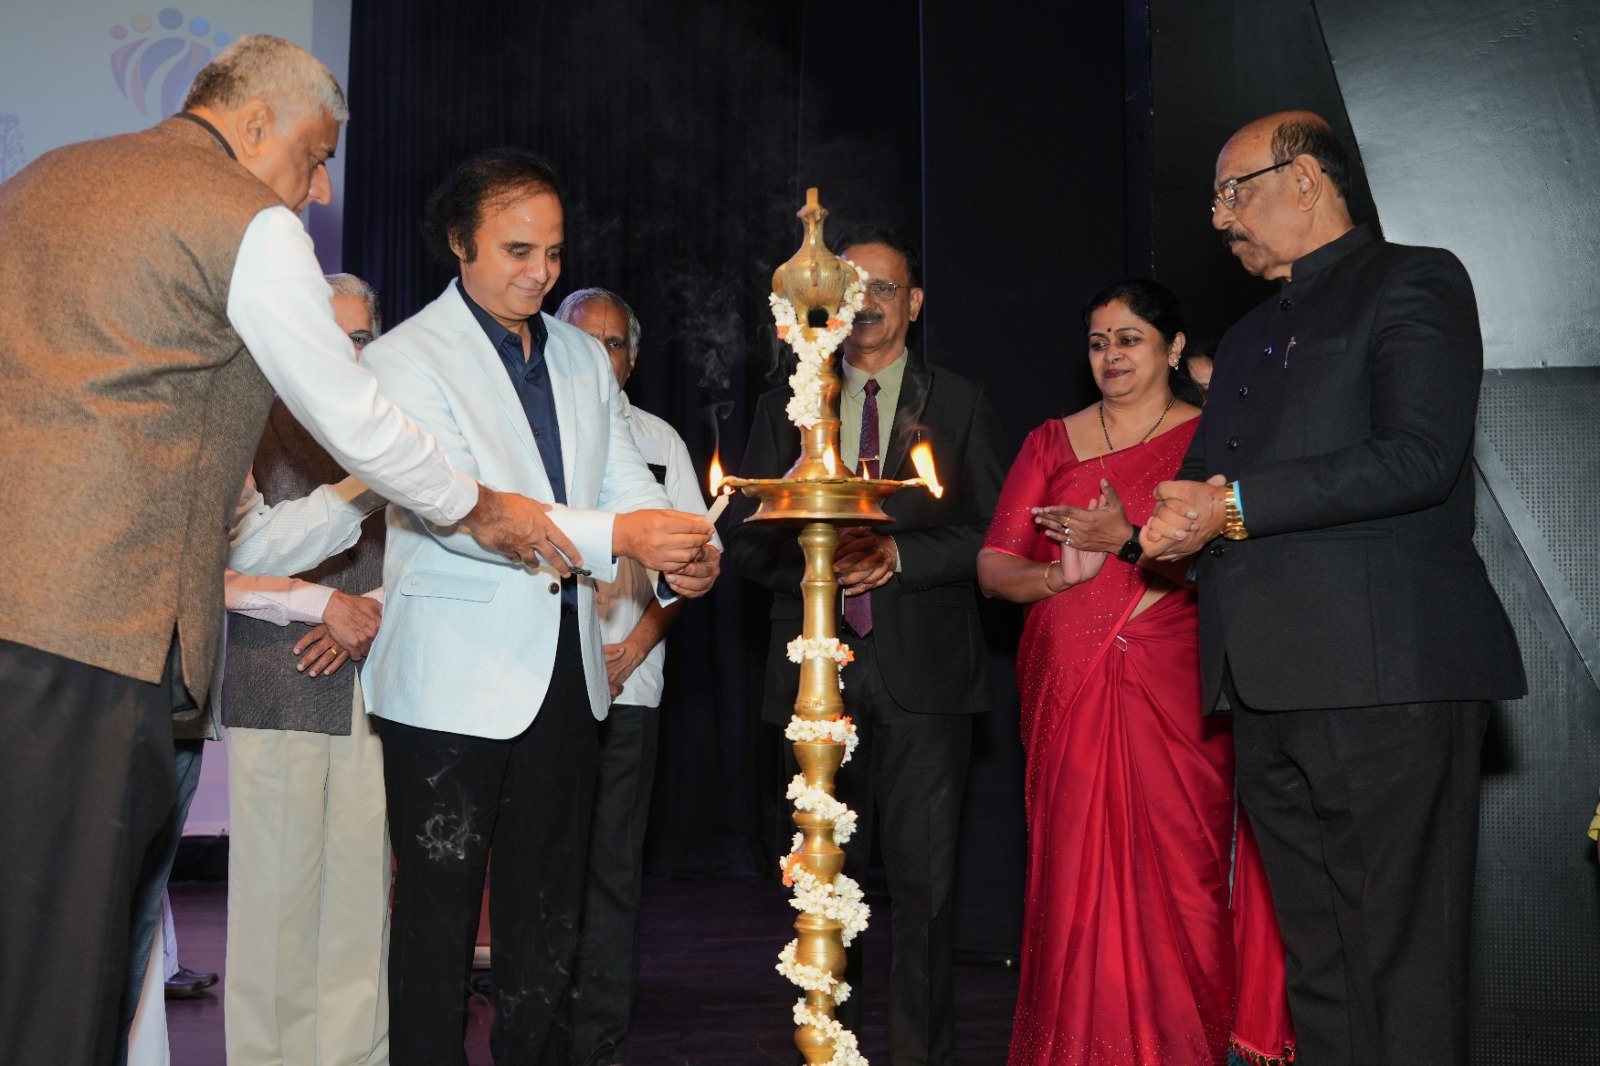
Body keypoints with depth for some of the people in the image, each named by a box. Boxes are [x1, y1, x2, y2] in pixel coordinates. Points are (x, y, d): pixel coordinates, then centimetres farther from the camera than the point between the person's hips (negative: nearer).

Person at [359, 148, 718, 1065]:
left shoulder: (584, 357, 14)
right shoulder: (407, 357, -8)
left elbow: (627, 481, 7)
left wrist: (686, 552, -16)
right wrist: (614, 536, -30)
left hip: (566, 671, 6)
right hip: (455, 680, -6)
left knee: (549, 915, 15)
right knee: (440, 915, 2)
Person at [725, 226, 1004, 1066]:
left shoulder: (960, 406, 11)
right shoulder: (783, 408, 15)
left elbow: (989, 535, 5)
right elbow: (745, 536, 11)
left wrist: (896, 555, -10)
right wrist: (812, 562, -9)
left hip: (924, 670, -2)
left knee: (922, 877, -4)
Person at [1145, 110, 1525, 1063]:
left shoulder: (1414, 281, 2)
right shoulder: (1249, 338, 27)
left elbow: (1419, 456, -13)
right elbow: (1209, 487, 28)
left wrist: (1236, 507, -12)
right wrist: (1137, 530, 5)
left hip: (1386, 673, -7)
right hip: (1271, 688, 8)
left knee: (1404, 963, -5)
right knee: (1320, 966, 10)